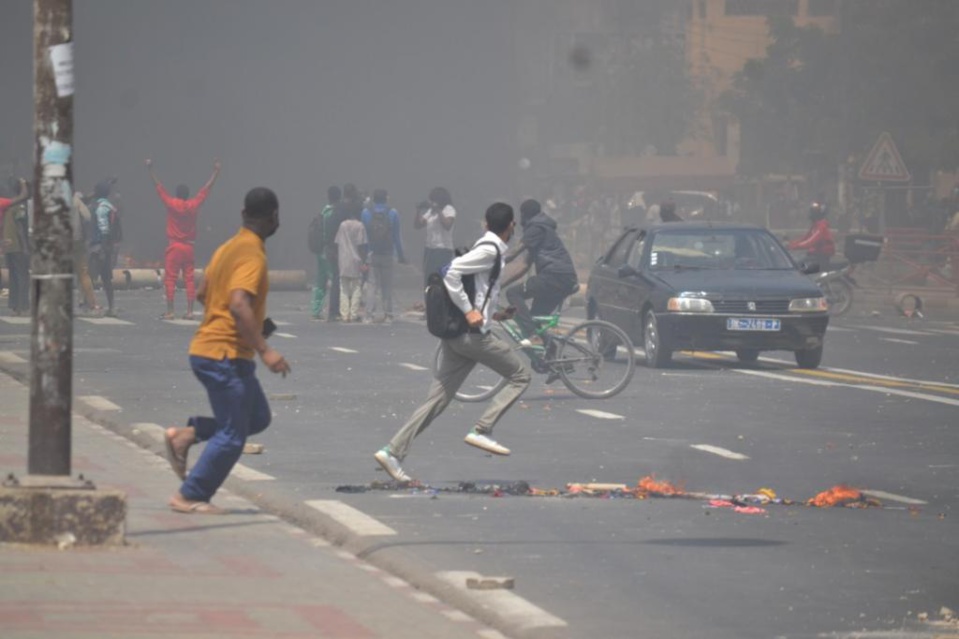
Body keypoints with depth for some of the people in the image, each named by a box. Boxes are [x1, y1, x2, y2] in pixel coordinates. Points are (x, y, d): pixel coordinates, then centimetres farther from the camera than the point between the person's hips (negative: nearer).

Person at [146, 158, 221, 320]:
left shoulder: (171, 204, -8)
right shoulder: (194, 205, 0)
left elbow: (159, 187, -3)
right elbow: (207, 188, 10)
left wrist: (150, 170, 4)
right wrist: (216, 172, 20)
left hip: (174, 247, -3)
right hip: (189, 247, 3)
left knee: (170, 280, -2)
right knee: (189, 280, 4)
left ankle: (170, 311, -7)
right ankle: (189, 311, 0)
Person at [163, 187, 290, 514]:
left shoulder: (230, 247, 12)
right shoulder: (252, 254, -17)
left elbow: (202, 293, 22)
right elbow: (239, 305, -29)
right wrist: (264, 350, -29)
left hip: (208, 349, 10)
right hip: (225, 356, -10)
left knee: (257, 417, 17)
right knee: (232, 435, -3)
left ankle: (185, 434, 10)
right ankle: (190, 496, 1)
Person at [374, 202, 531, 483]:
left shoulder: (487, 249, 18)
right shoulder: (490, 250, -10)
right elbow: (452, 272, -22)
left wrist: (492, 315, 22)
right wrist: (469, 311, -20)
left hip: (456, 334, 9)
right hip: (472, 334, -9)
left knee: (438, 399, 6)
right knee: (520, 375, 4)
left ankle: (393, 451, -1)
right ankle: (482, 430, -4)